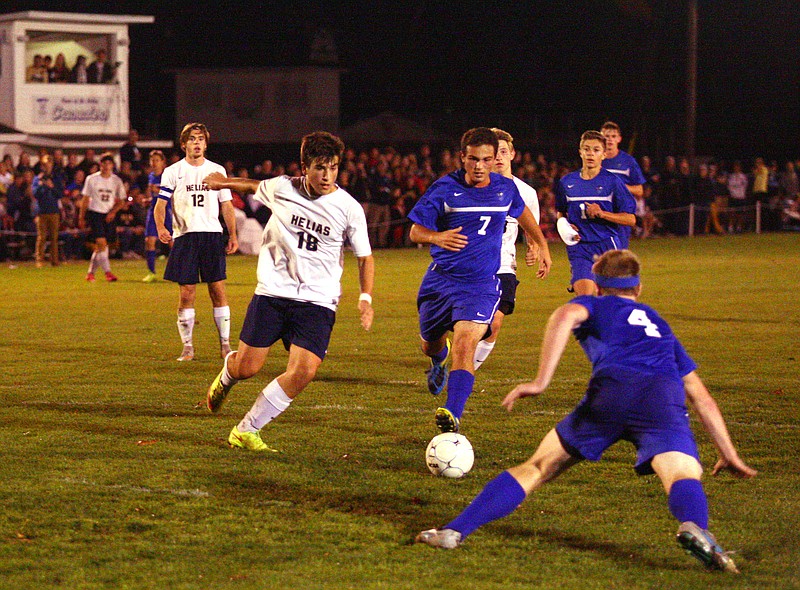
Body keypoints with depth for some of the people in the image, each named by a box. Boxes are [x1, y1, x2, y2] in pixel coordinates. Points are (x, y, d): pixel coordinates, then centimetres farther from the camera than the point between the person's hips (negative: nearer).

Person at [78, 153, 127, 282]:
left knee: (99, 247, 5)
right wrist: (81, 218, 4)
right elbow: (85, 199, 6)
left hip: (108, 215, 3)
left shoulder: (116, 181, 5)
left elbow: (121, 201, 10)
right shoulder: (91, 179, 0)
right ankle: (108, 272, -18)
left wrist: (113, 211, -8)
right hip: (95, 213, -3)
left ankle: (90, 272, 17)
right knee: (101, 243, -16)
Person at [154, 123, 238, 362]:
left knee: (218, 289, -3)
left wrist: (233, 235, 7)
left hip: (212, 234, 1)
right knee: (187, 292, -3)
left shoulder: (217, 170, 12)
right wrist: (161, 227, -18)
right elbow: (161, 203, 0)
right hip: (184, 235, -1)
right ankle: (187, 347, 6)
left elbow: (226, 205, 15)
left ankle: (225, 344, 4)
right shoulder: (173, 172, 5)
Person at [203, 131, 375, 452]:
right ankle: (225, 376, 38)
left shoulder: (349, 208, -5)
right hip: (272, 292, 1)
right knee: (246, 368, -3)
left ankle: (246, 431, -3)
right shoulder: (281, 188, -2)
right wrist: (223, 182, 37)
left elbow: (365, 257, 5)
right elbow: (255, 186, 23)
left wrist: (365, 298, -9)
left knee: (304, 372, -19)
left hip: (317, 302, -1)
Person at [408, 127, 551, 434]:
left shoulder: (505, 188, 0)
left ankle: (453, 414, -31)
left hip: (481, 283, -1)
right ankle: (439, 361, 57)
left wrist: (542, 245, 31)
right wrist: (437, 237, -29)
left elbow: (522, 212, 24)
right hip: (441, 279, 1)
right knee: (430, 346, 18)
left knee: (464, 345, -23)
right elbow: (415, 231, -7)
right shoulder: (445, 188, -8)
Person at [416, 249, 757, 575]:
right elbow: (701, 398, 39)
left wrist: (541, 382, -1)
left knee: (537, 468, 10)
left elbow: (565, 316, 4)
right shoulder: (658, 324, 42)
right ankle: (694, 528, -55)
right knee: (683, 476, -19)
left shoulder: (595, 305, 31)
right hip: (665, 396, 1)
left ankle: (454, 531, 4)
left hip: (611, 390, -1)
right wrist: (728, 454, 44)